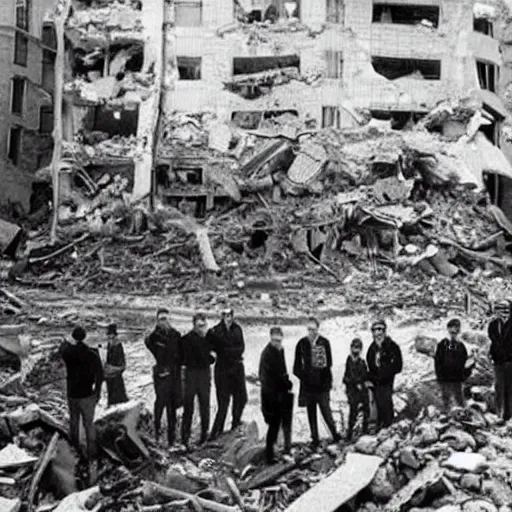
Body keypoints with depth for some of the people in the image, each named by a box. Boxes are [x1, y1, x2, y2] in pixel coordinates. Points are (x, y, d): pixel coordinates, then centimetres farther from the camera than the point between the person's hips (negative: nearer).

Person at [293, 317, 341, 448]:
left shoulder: (324, 342, -4)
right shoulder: (302, 343, 1)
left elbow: (328, 362, -4)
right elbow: (297, 364, 5)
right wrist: (302, 374, -8)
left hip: (322, 383, -2)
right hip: (307, 384, 2)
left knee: (325, 410, -2)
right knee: (311, 412, 9)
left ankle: (334, 433, 14)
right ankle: (314, 438, 17)